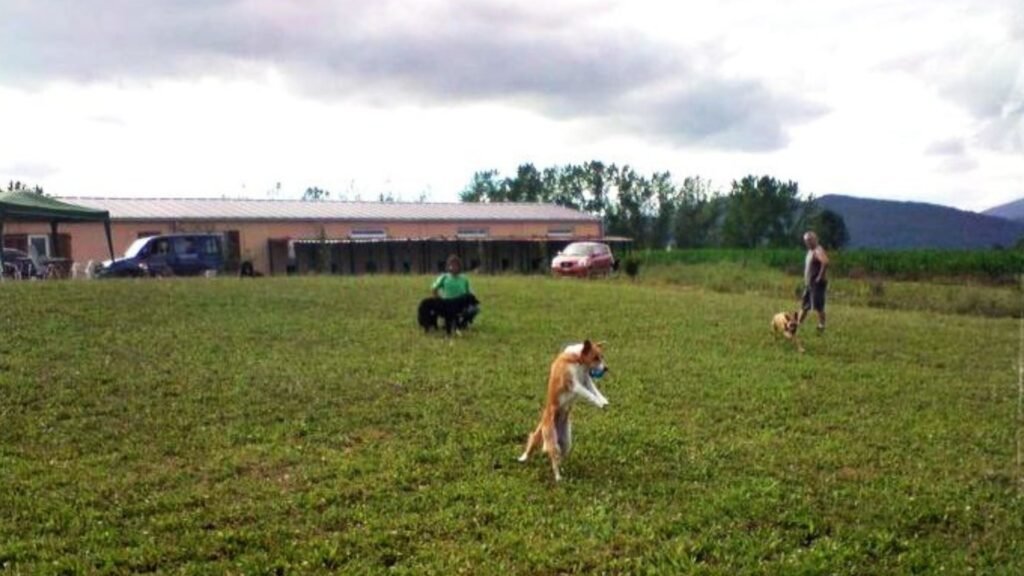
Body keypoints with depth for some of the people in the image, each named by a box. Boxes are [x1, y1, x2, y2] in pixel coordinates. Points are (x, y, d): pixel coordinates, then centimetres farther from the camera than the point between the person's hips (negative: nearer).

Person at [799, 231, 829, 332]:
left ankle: (821, 327, -2)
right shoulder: (810, 251, 16)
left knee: (818, 306, -7)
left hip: (817, 284, -10)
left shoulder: (818, 251, -15)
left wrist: (820, 276, -26)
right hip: (809, 283, 10)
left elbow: (825, 262, -33)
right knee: (804, 306, 12)